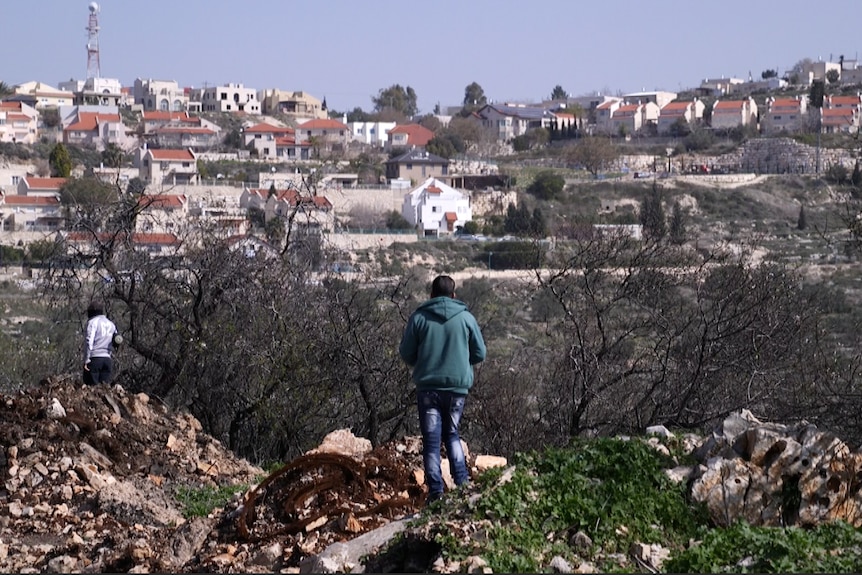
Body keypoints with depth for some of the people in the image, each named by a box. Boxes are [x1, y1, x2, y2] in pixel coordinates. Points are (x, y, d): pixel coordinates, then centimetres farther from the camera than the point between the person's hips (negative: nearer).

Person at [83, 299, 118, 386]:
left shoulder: (93, 322, -2)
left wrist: (86, 360, -12)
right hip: (107, 358, 5)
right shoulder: (111, 324, 18)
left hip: (94, 357, -5)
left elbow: (89, 342, -11)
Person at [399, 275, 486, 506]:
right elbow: (480, 353, 5)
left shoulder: (418, 318, -2)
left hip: (427, 386, -1)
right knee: (452, 434, 19)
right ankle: (461, 480, 7)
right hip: (457, 385, 1)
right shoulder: (466, 318, 0)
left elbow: (406, 353, 1)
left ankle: (435, 490, -4)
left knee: (431, 439, 2)